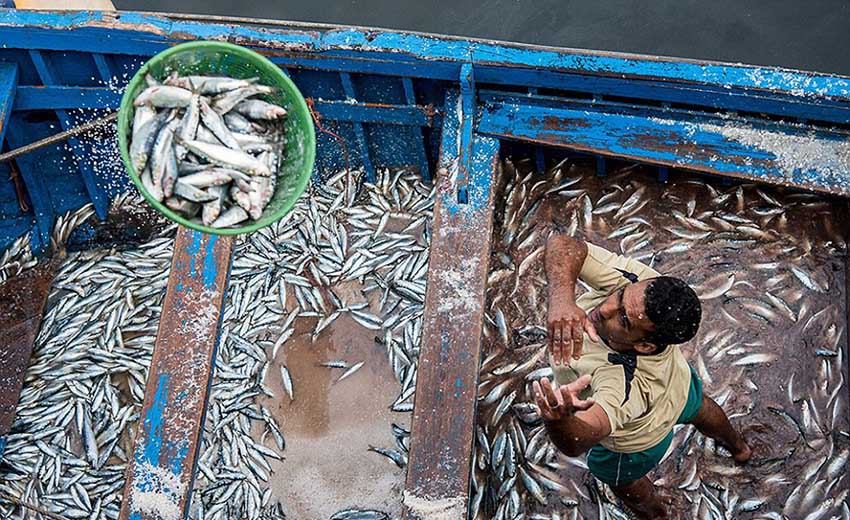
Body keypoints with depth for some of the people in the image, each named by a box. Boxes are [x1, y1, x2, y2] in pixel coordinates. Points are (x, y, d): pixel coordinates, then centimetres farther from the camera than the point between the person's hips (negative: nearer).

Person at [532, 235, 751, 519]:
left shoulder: (625, 383, -55)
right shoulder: (638, 283, -41)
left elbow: (577, 442, -67)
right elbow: (563, 244, -42)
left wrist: (559, 421, -90)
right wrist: (561, 298, -60)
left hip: (638, 442, -5)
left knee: (621, 478, 33)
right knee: (697, 408, 41)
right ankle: (738, 447, 77)